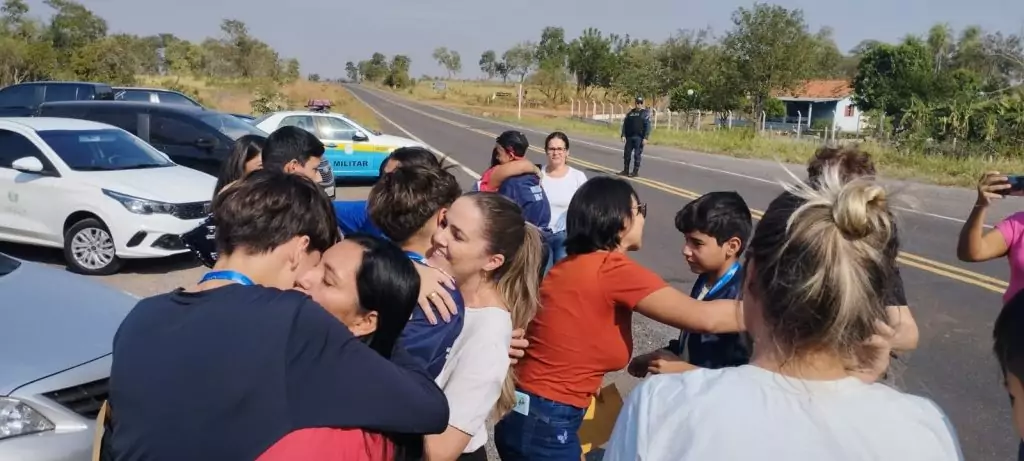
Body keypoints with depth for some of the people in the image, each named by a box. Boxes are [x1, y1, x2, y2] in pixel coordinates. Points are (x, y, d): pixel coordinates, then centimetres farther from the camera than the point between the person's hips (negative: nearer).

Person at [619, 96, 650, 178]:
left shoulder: (645, 114, -1)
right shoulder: (630, 113, 12)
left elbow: (647, 126, -7)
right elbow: (625, 124, 12)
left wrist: (645, 138, -15)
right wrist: (623, 135, 1)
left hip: (639, 138, -5)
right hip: (629, 137, 5)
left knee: (637, 155, -3)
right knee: (626, 154, 6)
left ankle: (635, 172, 4)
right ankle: (625, 170, 16)